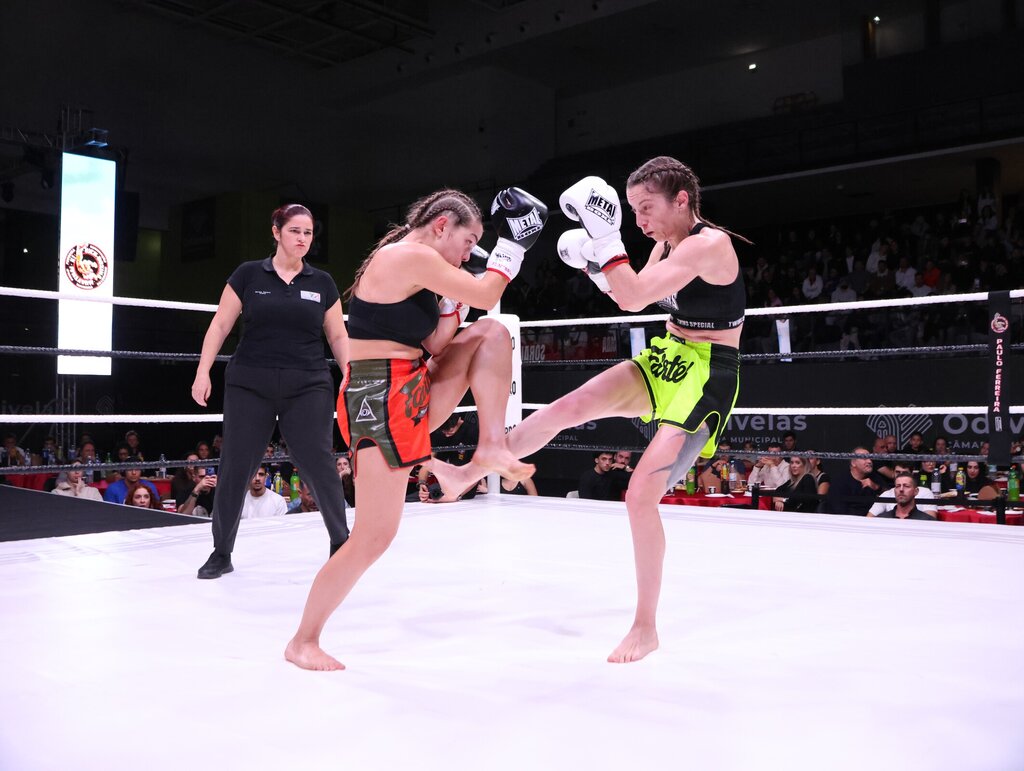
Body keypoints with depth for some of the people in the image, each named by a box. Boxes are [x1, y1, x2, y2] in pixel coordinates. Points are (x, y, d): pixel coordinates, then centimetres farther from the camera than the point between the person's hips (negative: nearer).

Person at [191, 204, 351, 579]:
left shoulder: (322, 282, 7)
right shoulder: (248, 274, 3)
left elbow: (338, 336, 11)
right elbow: (220, 324, 4)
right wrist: (203, 372, -2)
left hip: (308, 386, 1)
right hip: (250, 385, 0)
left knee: (319, 464, -3)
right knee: (235, 466, 2)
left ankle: (341, 543, 14)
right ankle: (221, 552, 17)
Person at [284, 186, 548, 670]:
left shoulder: (412, 264, 16)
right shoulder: (411, 255, -14)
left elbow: (433, 346, 15)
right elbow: (484, 296, -13)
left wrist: (453, 300, 9)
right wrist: (511, 246, 0)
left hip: (413, 397, 10)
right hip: (382, 400, -10)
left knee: (492, 335, 6)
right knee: (374, 537, -5)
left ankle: (491, 448, -2)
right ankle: (303, 642, 12)